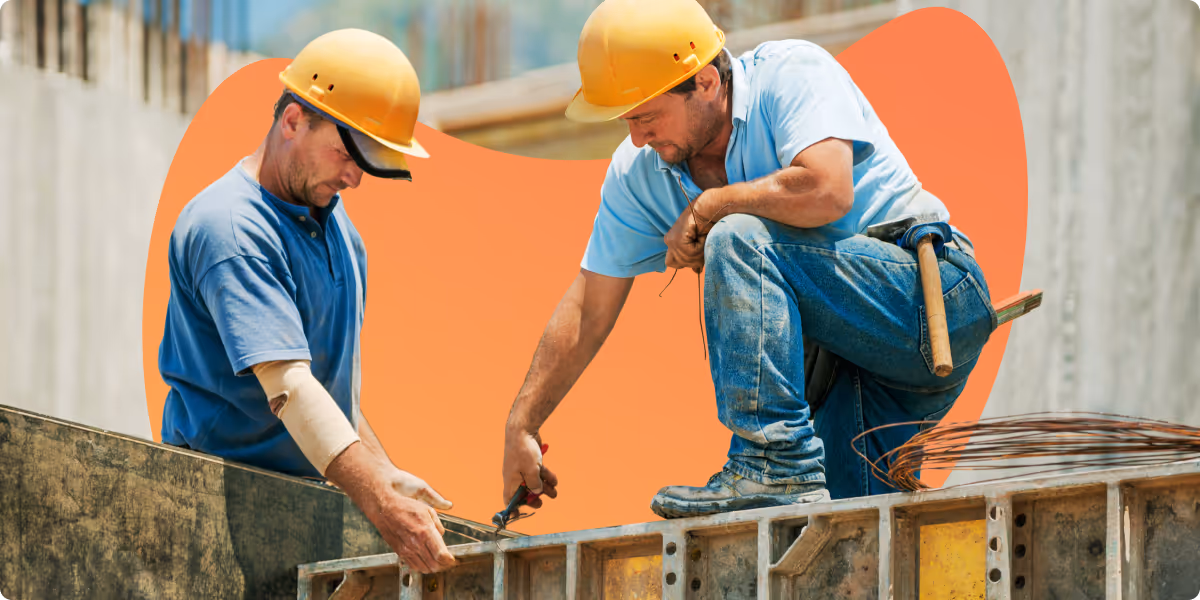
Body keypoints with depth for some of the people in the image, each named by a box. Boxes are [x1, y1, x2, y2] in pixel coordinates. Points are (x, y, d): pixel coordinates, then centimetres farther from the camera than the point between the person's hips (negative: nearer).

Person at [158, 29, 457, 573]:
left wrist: (383, 474, 15)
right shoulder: (227, 228, -15)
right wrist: (382, 507, -31)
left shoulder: (333, 221, 15)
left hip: (314, 489, 8)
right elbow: (288, 387, -24)